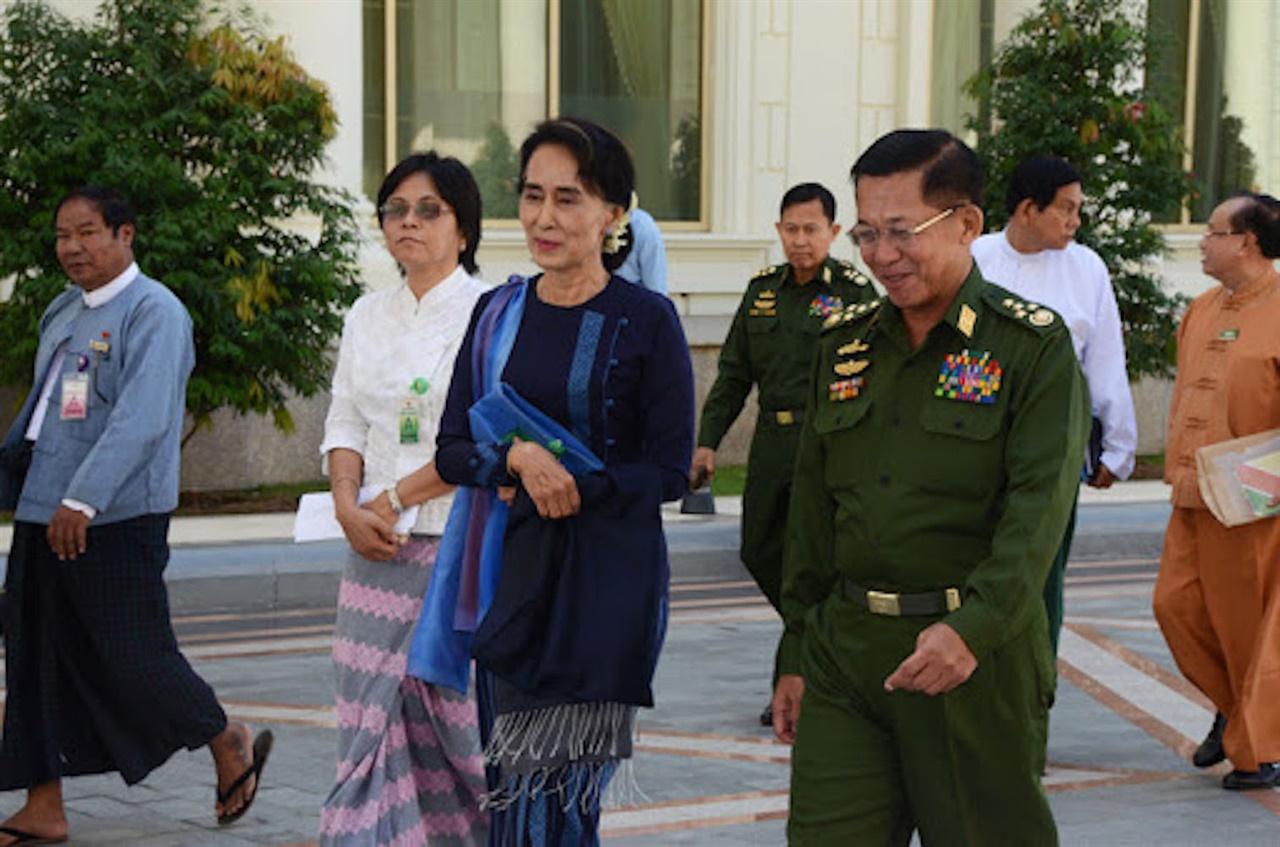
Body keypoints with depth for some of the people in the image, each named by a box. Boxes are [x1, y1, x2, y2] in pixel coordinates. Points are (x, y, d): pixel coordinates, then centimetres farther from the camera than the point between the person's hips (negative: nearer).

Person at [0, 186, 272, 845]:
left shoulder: (153, 312, -11)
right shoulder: (62, 312, 16)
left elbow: (141, 419, -22)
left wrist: (83, 500, -28)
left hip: (115, 521, -8)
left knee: (134, 659, -1)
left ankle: (230, 746, 23)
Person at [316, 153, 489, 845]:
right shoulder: (368, 316, 13)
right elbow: (344, 424, 14)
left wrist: (394, 499, -11)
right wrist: (348, 506, -4)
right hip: (379, 552, 5)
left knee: (462, 720, -2)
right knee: (373, 720, 1)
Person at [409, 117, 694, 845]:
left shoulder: (645, 320, -4)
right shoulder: (499, 314, 10)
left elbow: (670, 471, -4)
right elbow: (452, 450, 8)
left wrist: (571, 489, -12)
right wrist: (516, 457, -12)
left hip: (605, 583, -5)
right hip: (511, 573, 5)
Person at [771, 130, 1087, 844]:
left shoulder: (1034, 346, -5)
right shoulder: (846, 343, 12)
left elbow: (1039, 507, -16)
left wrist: (974, 629, -29)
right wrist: (797, 654, 15)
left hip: (979, 655, -4)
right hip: (844, 652, 4)